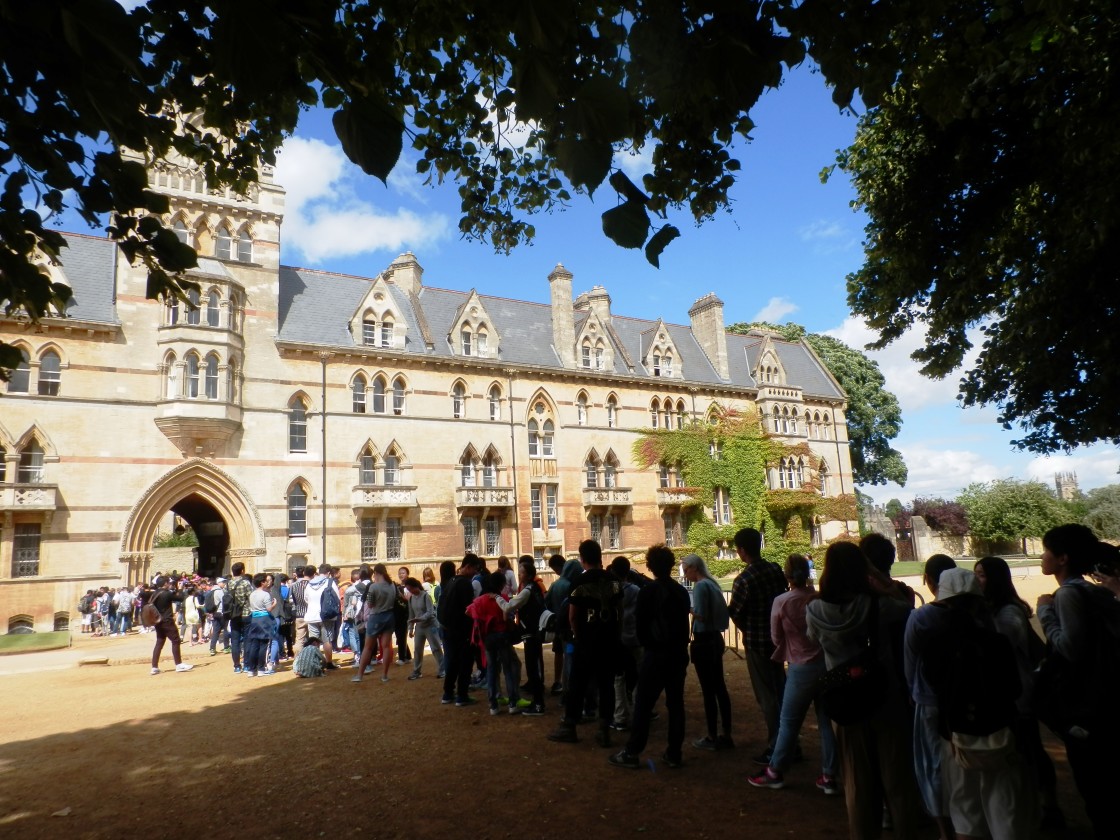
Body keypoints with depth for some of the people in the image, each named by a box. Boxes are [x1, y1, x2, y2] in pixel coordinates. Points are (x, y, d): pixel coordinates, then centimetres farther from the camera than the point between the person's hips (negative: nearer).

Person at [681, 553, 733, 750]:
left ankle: (712, 738, 7)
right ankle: (725, 735, 19)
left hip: (703, 641, -9)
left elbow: (701, 615, -20)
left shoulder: (700, 586, -16)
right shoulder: (712, 583, 11)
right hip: (715, 639, 9)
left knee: (708, 690, -1)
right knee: (719, 687, 12)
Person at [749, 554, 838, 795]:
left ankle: (775, 773, 19)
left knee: (789, 722, 8)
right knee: (827, 721, 11)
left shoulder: (781, 602, -11)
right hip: (827, 663, 3)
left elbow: (776, 637, 0)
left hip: (802, 667, -3)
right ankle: (829, 777, 17)